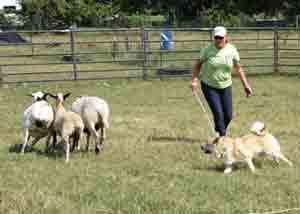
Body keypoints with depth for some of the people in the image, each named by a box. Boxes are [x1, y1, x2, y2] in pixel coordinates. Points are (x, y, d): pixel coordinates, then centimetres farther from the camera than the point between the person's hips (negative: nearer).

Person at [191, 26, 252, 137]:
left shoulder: (232, 50, -5)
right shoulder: (208, 49, -12)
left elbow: (238, 68, 5)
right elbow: (197, 64, -2)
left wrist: (246, 85, 5)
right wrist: (194, 80, -14)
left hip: (225, 86, 3)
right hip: (209, 86, -3)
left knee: (228, 116, 5)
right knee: (218, 113, -12)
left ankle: (219, 131, 32)